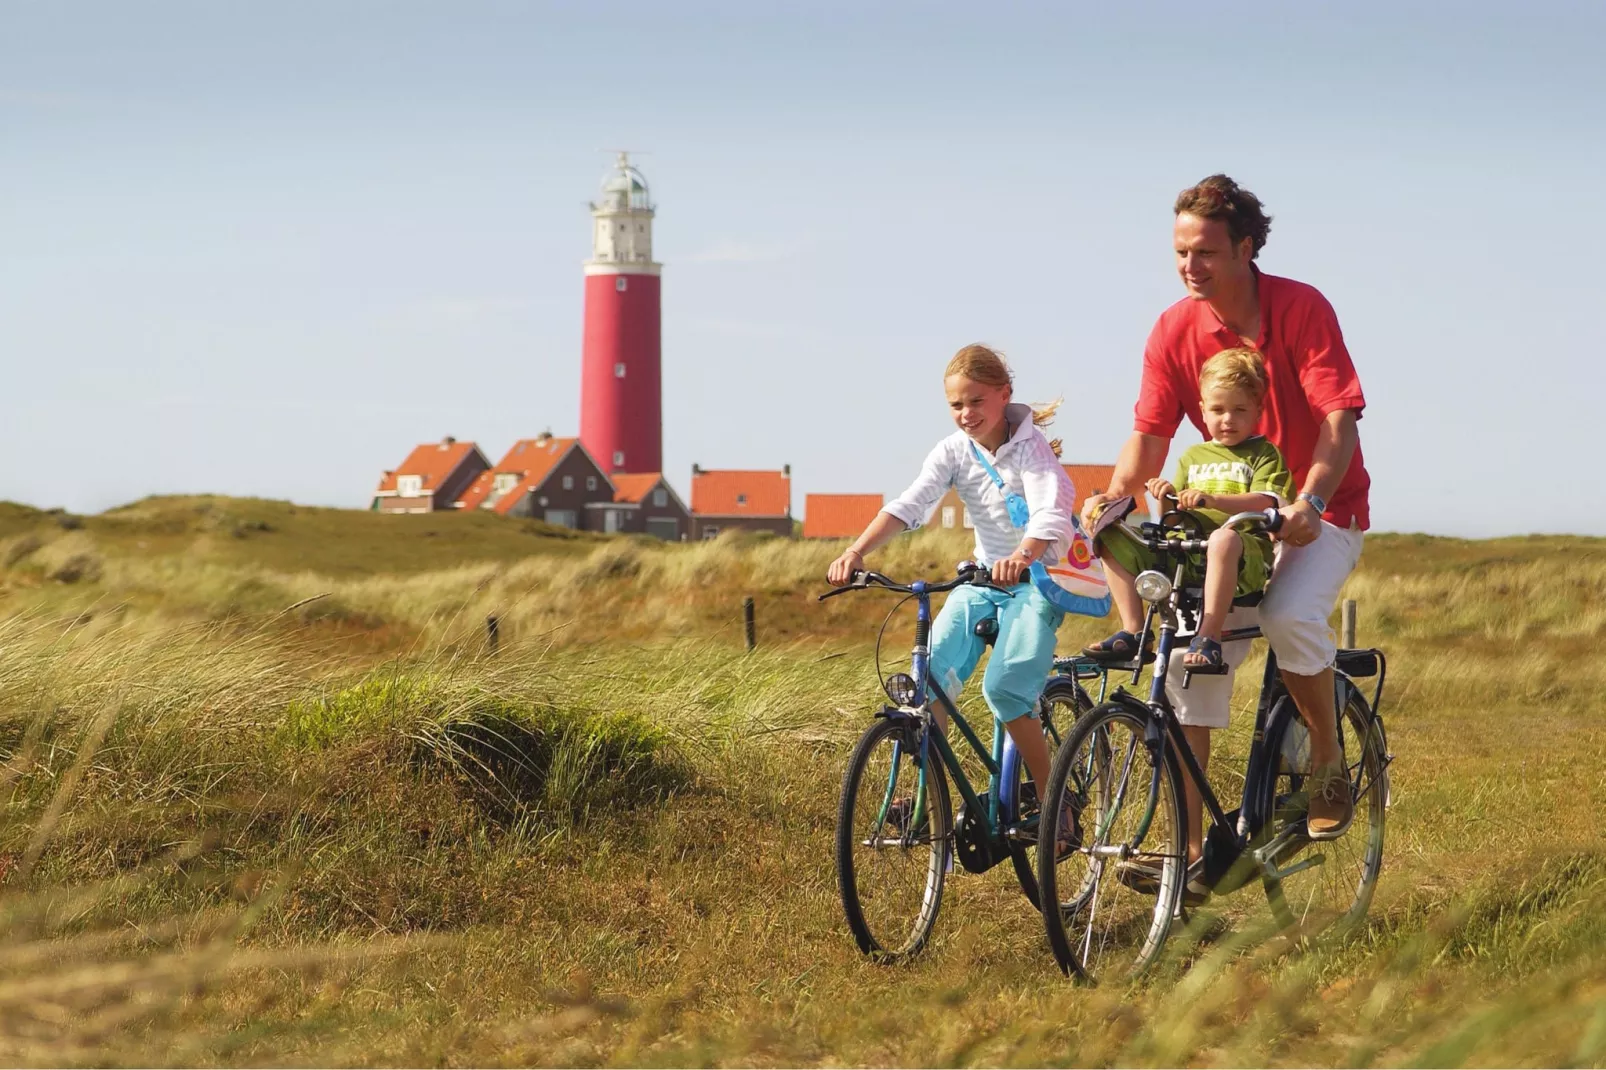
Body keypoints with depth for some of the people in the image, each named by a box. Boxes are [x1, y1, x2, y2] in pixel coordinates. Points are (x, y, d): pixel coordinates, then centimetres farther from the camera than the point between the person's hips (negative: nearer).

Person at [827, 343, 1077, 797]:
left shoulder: (1030, 448, -15)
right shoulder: (953, 452, -3)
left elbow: (1051, 512, -32)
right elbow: (908, 505, -15)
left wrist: (1022, 556, -54)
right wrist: (857, 550, -33)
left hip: (1037, 577, -5)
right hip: (982, 575, 5)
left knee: (1003, 687, -22)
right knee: (933, 673, -14)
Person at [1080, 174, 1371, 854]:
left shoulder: (1302, 309, -16)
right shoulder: (1175, 331, -6)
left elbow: (1339, 418, -20)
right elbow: (1149, 433, -7)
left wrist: (1309, 502, -35)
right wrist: (1118, 490, -28)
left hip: (1320, 510, -3)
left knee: (1290, 613, -31)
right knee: (1192, 657, -12)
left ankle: (1329, 764, -5)